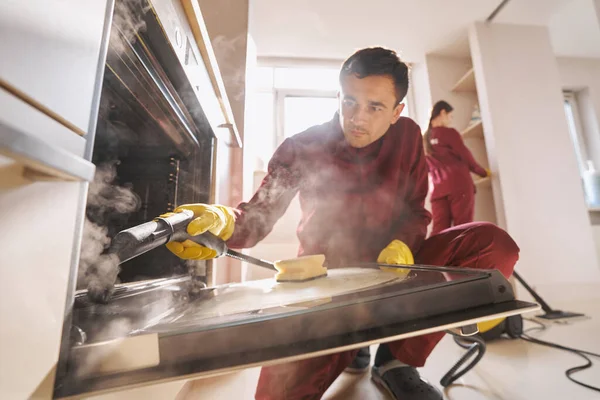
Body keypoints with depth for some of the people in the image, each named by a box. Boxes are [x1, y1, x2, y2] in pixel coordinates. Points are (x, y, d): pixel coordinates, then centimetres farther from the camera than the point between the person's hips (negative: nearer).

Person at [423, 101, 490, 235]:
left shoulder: (424, 139, 16)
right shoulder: (449, 132, -1)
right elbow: (466, 156, 1)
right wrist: (483, 172, 17)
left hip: (438, 190, 5)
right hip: (459, 185, -5)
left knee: (438, 231, -1)